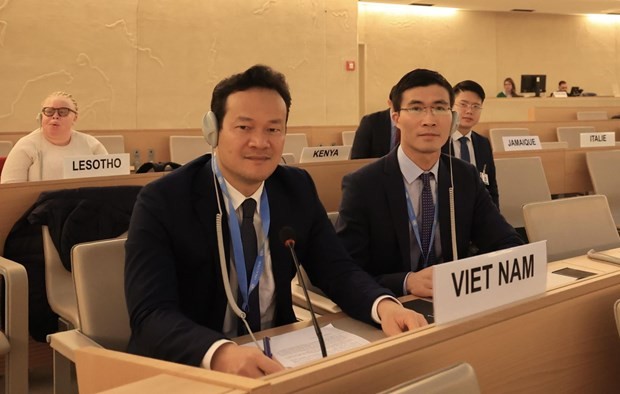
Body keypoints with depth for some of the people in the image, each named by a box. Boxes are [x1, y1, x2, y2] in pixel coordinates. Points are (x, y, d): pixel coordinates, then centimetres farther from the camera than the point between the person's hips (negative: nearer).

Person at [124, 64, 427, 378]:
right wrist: (220, 353, -42)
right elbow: (151, 315, -23)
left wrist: (385, 305, -20)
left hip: (274, 358, 4)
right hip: (188, 370, -4)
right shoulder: (161, 202, -14)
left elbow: (337, 271, 1)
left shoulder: (298, 189, 0)